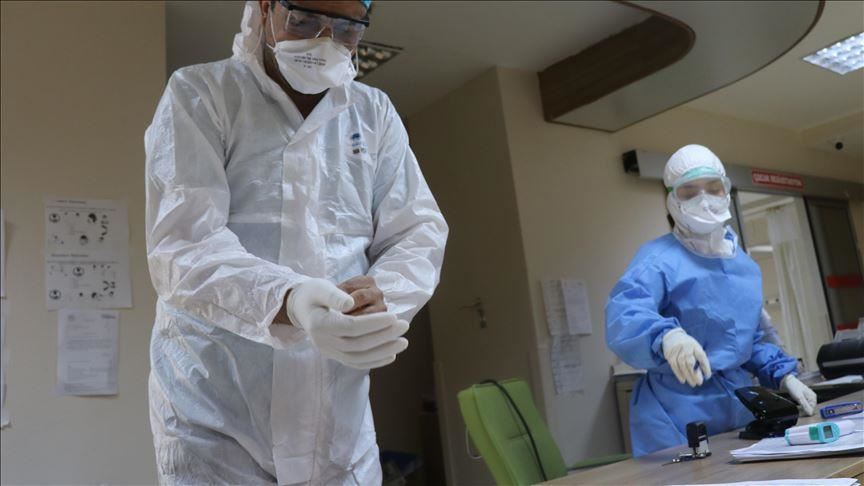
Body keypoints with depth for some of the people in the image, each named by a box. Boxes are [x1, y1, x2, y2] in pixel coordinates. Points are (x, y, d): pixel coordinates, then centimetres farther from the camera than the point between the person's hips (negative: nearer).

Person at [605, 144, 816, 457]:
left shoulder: (746, 266, 10)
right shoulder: (658, 258, -14)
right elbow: (624, 316, -33)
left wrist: (783, 376, 9)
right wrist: (667, 337, -51)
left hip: (739, 408, 7)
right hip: (677, 418, -7)